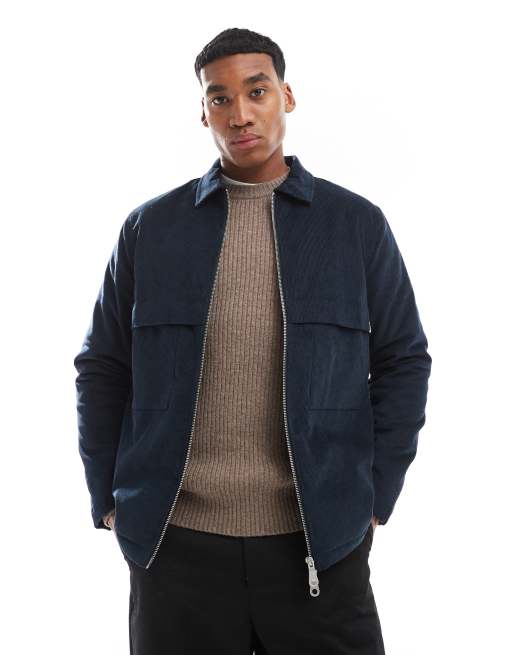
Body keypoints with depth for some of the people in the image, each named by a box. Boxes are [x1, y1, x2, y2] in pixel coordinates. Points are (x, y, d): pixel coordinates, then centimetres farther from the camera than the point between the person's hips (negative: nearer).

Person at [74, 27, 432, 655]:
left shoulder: (358, 225, 3)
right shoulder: (149, 227, 4)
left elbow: (403, 362, 6)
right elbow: (103, 368, 7)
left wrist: (375, 499, 1)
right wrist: (110, 503, 3)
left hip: (320, 542, 0)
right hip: (175, 540, 1)